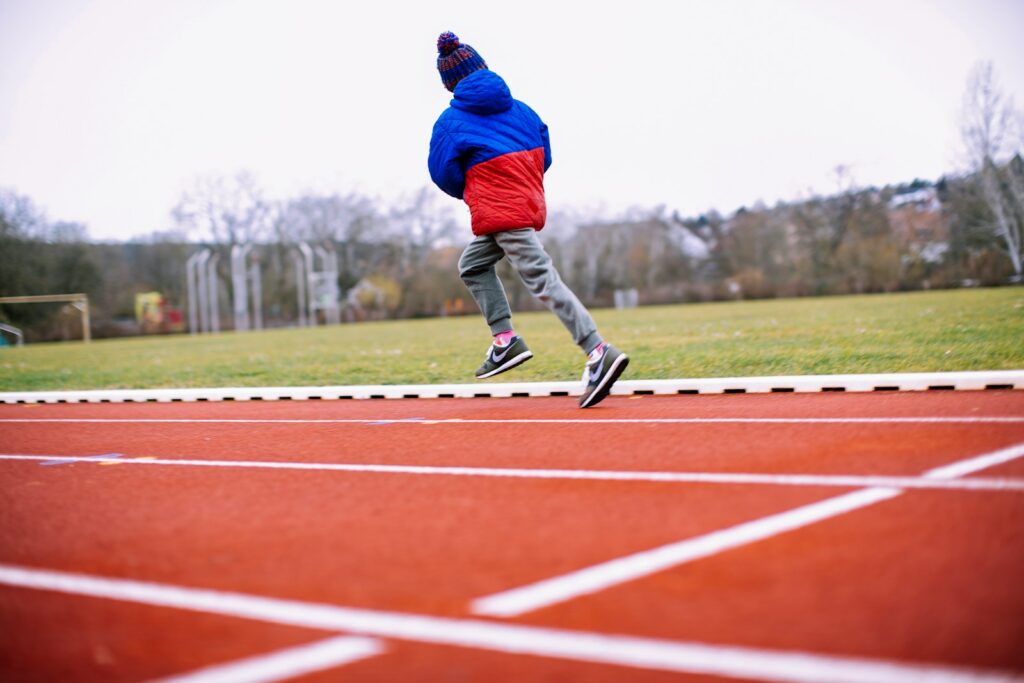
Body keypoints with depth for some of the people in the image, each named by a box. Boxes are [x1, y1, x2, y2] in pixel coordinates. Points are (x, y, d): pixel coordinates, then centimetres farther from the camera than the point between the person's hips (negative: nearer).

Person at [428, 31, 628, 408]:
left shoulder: (450, 121, -5)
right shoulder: (519, 108, 10)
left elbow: (443, 172, -1)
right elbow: (544, 154, 14)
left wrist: (469, 192, 17)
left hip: (499, 214, -8)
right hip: (530, 203, 8)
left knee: (542, 280, -13)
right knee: (472, 265, 23)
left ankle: (599, 352, -23)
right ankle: (505, 340, 16)